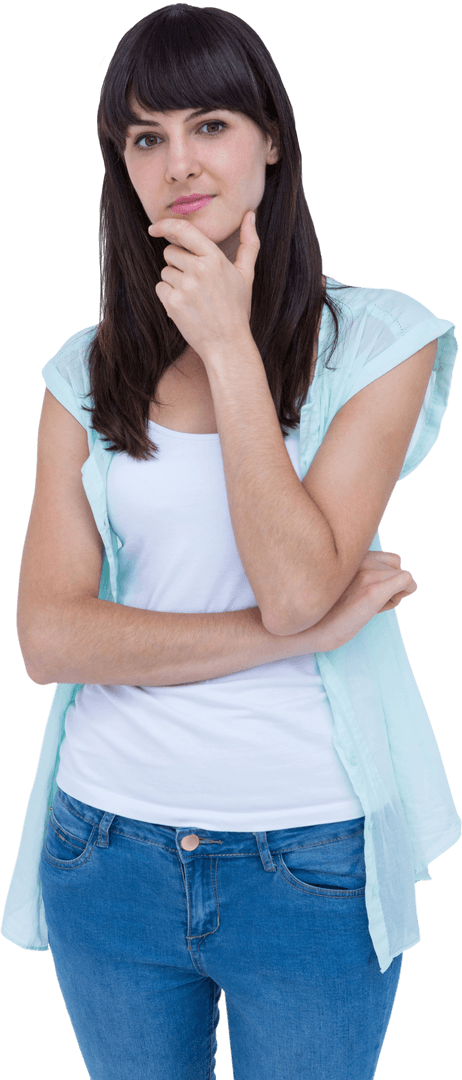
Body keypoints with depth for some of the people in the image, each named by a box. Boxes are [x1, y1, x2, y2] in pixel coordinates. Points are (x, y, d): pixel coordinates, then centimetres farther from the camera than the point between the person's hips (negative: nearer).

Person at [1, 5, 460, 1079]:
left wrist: (230, 350, -16)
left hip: (309, 865, -2)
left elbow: (297, 581, -18)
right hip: (108, 846, 3)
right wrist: (300, 632, -16)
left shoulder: (376, 338, -5)